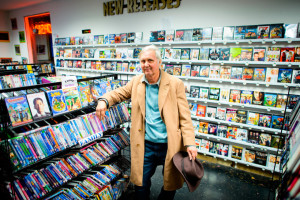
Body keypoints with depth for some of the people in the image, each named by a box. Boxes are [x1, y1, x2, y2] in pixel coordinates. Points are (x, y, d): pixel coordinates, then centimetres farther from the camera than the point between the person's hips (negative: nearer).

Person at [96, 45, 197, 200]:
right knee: (141, 184, 15)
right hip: (146, 145, 2)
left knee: (170, 185, 19)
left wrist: (190, 143, -14)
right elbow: (119, 93, 12)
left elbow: (184, 116, -8)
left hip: (170, 146, -1)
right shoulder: (136, 82, 2)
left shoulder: (175, 84, -9)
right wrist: (104, 100, -11)